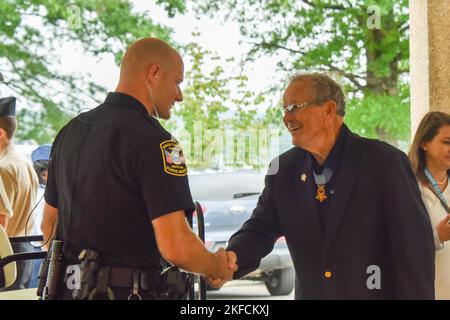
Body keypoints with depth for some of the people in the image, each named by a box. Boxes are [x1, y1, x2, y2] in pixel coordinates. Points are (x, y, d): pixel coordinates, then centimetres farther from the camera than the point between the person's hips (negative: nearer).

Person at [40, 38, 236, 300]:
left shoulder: (71, 131, 10)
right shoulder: (154, 142, -15)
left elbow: (49, 222, 19)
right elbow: (176, 248, -21)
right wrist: (218, 267, -3)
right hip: (128, 292, -8)